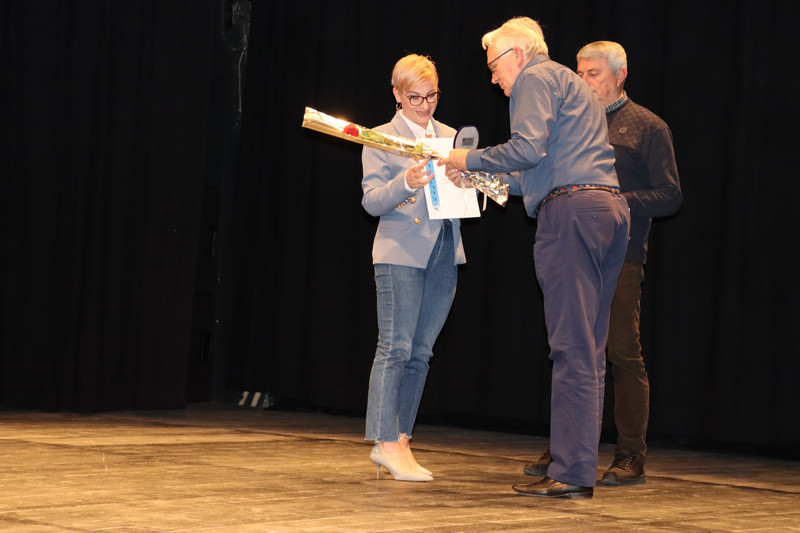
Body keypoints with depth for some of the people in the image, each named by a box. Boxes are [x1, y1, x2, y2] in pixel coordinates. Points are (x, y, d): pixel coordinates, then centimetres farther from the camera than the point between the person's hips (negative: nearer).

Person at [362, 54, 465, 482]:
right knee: (395, 347, -8)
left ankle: (398, 440, 11)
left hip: (445, 253, 5)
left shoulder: (450, 137, 17)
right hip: (400, 252, -5)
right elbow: (372, 201, -6)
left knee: (420, 351, 6)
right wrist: (404, 184, -25)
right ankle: (387, 444, -6)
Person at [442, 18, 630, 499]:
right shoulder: (573, 86, 31)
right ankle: (581, 467, 8)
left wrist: (471, 160, 0)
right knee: (590, 349, 7)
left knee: (573, 347, -11)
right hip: (610, 207, 9)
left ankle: (571, 474, -12)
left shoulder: (536, 77, 2)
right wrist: (500, 181, 37)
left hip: (571, 210, -9)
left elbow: (528, 147, -13)